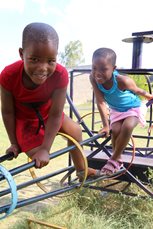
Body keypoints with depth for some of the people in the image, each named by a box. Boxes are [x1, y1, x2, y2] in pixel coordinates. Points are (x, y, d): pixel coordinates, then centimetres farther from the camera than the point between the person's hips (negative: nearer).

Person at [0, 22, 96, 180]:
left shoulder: (60, 74, -35)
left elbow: (55, 115, -31)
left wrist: (45, 149, -30)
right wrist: (14, 143, -12)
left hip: (46, 113, 3)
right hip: (24, 119, -2)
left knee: (75, 131, 14)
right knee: (36, 155, -16)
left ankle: (81, 169, 36)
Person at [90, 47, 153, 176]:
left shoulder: (122, 81, -38)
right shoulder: (94, 78, -27)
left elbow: (137, 90, -16)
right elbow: (100, 102, -24)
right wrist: (105, 125, -26)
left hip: (133, 108, -4)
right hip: (116, 110, 4)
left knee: (127, 127, -29)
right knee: (115, 130, -18)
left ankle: (114, 160, -11)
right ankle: (118, 160, 7)